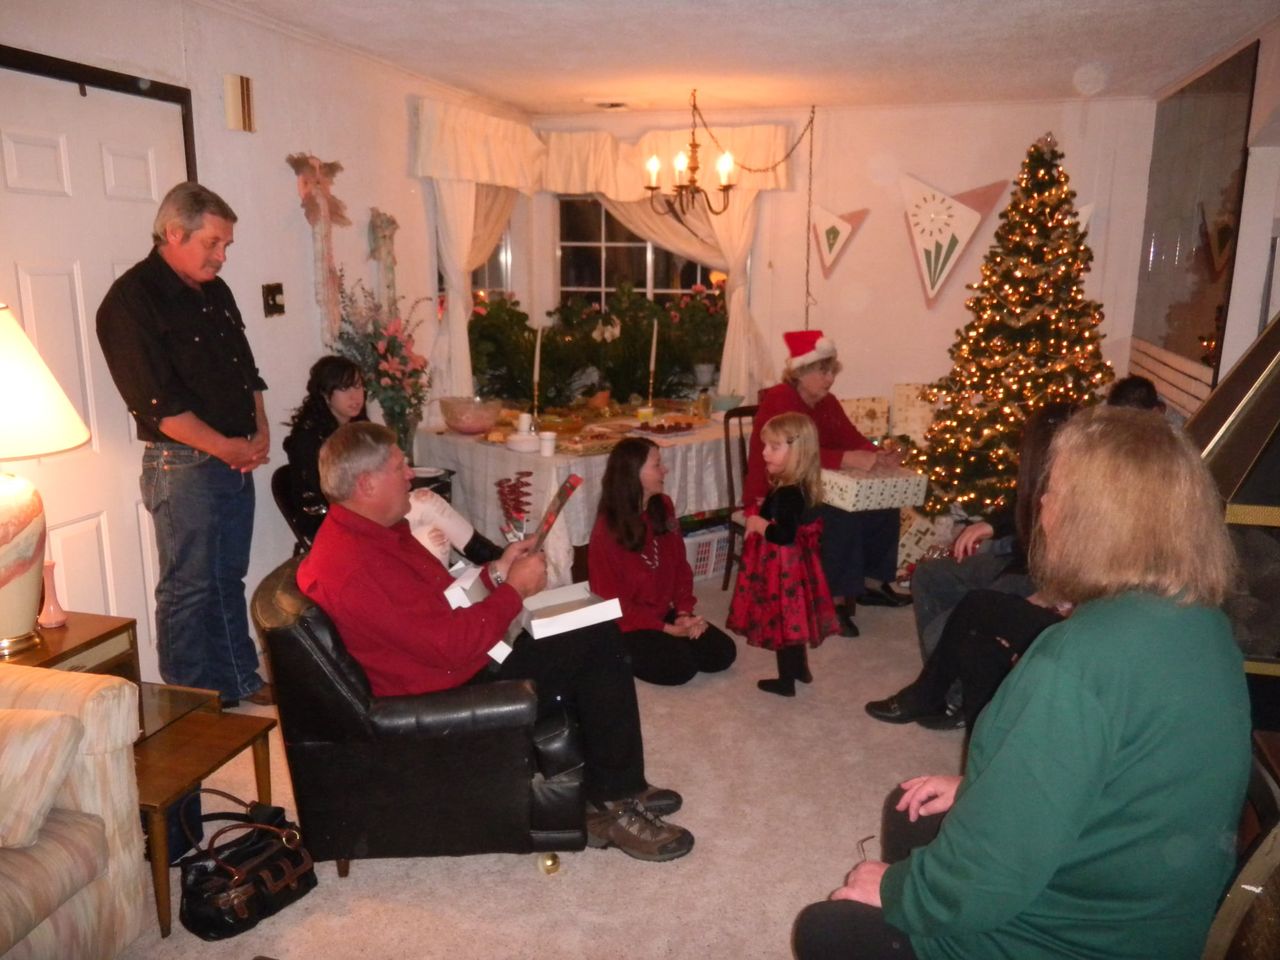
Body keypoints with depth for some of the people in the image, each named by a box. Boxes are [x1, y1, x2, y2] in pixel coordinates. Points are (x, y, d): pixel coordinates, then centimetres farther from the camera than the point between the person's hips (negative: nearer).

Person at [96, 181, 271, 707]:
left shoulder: (215, 292, 13)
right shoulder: (131, 300, -12)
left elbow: (247, 370, 17)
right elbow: (157, 403, -18)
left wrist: (260, 432, 2)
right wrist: (224, 447, -14)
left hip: (236, 460, 8)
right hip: (183, 463, -7)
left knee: (229, 580, 16)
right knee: (188, 589, 2)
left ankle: (240, 683, 27)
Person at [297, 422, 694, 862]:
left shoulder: (361, 534, 8)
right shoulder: (356, 568, -27)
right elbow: (452, 645, -27)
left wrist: (496, 574, 1)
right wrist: (515, 589, -15)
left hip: (455, 661, 11)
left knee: (596, 640, 8)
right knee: (599, 640, -12)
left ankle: (616, 789, 14)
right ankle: (614, 806, 1)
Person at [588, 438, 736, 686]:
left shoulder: (663, 507, -2)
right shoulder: (607, 531, -22)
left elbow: (680, 564, 6)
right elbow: (613, 602, -18)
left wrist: (684, 613, -9)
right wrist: (668, 629, -20)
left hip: (665, 613, 6)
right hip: (626, 625, -6)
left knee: (723, 652, -6)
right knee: (681, 666, -23)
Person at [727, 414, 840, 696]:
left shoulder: (788, 494, -26)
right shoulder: (800, 488, 5)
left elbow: (784, 534, -32)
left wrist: (758, 524, -17)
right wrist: (764, 514, 9)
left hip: (782, 564, -10)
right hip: (795, 560, 10)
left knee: (782, 618, 3)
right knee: (792, 617, 22)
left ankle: (786, 681, 15)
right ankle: (800, 669, 37)